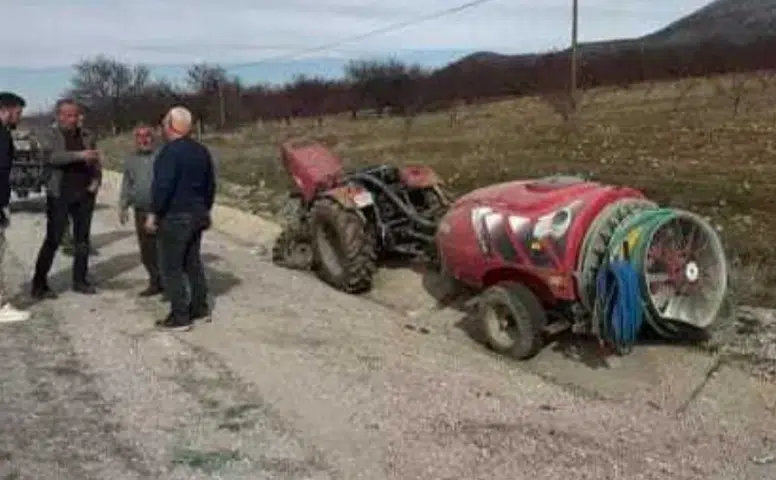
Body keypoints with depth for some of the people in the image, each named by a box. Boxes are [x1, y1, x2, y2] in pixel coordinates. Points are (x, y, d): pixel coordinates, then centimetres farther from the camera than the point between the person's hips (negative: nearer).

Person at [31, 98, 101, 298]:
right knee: (53, 240, -5)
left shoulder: (85, 137, 11)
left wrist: (95, 180, 0)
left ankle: (80, 280, 18)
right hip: (59, 195, -4)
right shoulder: (50, 136, -2)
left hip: (84, 194, 4)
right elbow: (52, 157, -20)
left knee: (82, 239, 9)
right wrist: (79, 155, -31)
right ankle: (39, 284, 2)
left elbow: (95, 162, 18)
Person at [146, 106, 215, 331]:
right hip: (196, 215, 9)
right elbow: (210, 184, 17)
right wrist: (205, 209, 25)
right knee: (193, 263, 17)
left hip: (173, 217, -9)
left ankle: (180, 316, -2)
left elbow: (163, 186, -22)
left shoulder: (170, 151, -17)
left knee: (172, 268, -3)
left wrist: (154, 213, -15)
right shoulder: (201, 151, 11)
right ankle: (200, 308, 22)